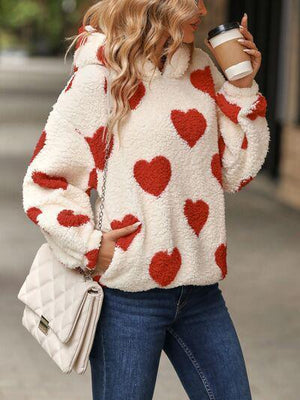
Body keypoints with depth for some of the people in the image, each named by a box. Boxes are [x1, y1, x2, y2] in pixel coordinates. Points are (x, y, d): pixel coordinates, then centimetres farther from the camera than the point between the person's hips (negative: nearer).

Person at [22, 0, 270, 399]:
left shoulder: (203, 70, 7)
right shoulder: (100, 77, -9)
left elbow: (236, 172, 10)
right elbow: (44, 180, -6)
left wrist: (242, 89, 2)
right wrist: (90, 248, -13)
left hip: (199, 287, 5)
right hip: (128, 293, -5)